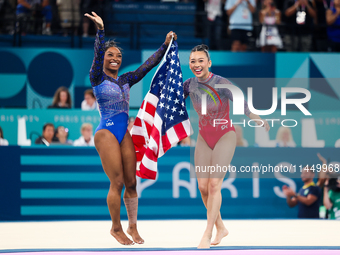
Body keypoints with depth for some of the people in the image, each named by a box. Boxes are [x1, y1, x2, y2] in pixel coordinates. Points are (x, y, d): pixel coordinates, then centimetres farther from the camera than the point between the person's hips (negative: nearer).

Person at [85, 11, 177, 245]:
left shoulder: (126, 80, 15)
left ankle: (132, 227, 15)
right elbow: (98, 56, -17)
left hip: (125, 133, 6)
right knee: (117, 182, -8)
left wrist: (166, 45, 6)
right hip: (106, 132, -6)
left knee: (131, 182, 4)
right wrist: (100, 30, -30)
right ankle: (116, 228, 5)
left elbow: (148, 65, 13)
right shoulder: (97, 78, -1)